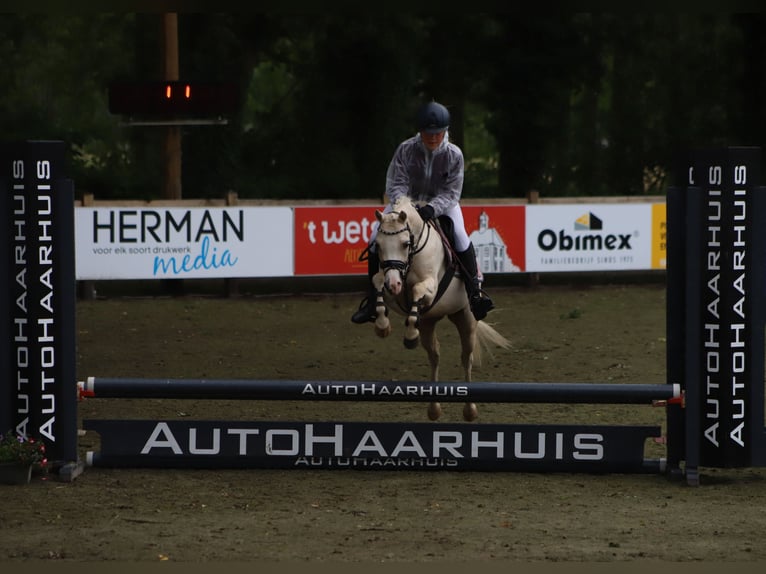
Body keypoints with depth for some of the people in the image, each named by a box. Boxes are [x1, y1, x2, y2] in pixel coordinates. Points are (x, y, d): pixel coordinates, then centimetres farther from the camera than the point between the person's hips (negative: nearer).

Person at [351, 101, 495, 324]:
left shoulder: (454, 154, -20)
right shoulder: (406, 150, -19)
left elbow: (451, 194, -19)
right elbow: (395, 185, -17)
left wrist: (432, 208, -39)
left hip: (442, 204, -1)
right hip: (407, 200, 1)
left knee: (460, 235, -30)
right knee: (376, 238, -15)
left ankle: (474, 292, -21)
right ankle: (372, 299, -3)